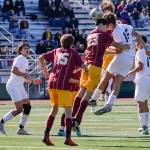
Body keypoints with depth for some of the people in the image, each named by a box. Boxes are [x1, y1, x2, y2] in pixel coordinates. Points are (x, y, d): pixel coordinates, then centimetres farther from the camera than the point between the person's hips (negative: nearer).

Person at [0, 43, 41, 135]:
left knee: (27, 106, 2)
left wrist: (32, 81, 13)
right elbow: (14, 70, -24)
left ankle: (21, 129, 8)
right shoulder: (19, 59, -9)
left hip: (20, 86, 10)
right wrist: (24, 74, -17)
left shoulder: (26, 61, 19)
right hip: (13, 86, -10)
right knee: (19, 109, -13)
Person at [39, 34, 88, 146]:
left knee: (54, 108, 17)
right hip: (63, 84, -5)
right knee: (68, 110, 0)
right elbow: (83, 65, 1)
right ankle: (68, 138, -7)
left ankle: (46, 136, 11)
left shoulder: (56, 51, 19)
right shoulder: (73, 53, 8)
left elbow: (41, 58, 20)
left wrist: (45, 72, 28)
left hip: (52, 82, 5)